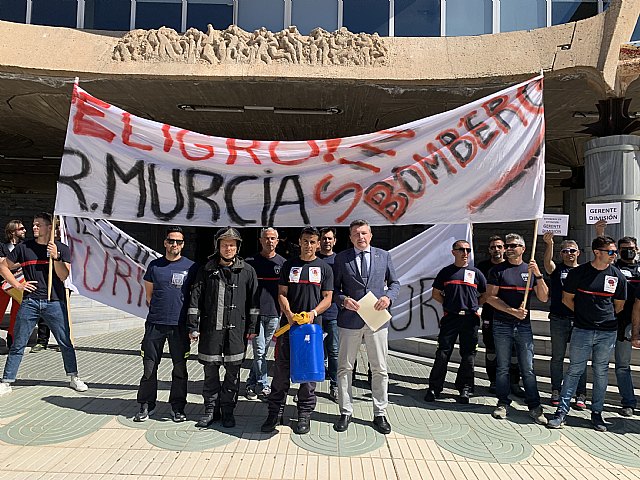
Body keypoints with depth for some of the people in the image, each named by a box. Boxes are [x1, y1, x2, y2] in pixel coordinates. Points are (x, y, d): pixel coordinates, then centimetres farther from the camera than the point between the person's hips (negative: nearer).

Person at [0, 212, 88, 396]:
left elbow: (64, 276, -6)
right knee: (17, 345, 6)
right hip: (30, 301, 1)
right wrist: (17, 285, 2)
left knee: (65, 343, 5)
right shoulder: (24, 247, 5)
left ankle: (74, 378, 18)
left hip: (54, 302, -1)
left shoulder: (62, 249, 2)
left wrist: (56, 257, -19)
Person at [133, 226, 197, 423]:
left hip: (180, 325, -1)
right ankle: (146, 405, 22)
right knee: (149, 367, 7)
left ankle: (177, 408, 19)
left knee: (180, 368, 7)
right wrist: (160, 310, 6)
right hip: (155, 324, 1)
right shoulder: (154, 265, 6)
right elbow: (149, 295, 14)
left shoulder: (190, 267, 2)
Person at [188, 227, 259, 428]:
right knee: (210, 371, 9)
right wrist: (193, 326, -1)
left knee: (233, 372, 6)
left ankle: (228, 410, 21)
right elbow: (195, 299, 3)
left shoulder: (247, 271, 3)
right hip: (211, 328, 1)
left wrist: (251, 327, 1)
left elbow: (253, 301, 4)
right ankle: (211, 410, 24)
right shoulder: (206, 270, 4)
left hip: (236, 329, -1)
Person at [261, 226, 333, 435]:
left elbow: (327, 298, 3)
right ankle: (274, 412, 16)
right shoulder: (289, 265, 9)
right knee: (281, 369, 4)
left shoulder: (324, 268, 6)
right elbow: (282, 294, 6)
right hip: (288, 324, 1)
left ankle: (304, 414, 18)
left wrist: (313, 312, -15)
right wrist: (288, 313, -12)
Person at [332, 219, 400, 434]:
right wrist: (343, 300, -13)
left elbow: (395, 282, 12)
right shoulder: (341, 258, 3)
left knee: (380, 369, 8)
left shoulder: (383, 256, 7)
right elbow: (334, 287, 7)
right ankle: (346, 412, 23)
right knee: (345, 368, 7)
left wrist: (388, 296, -8)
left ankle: (380, 414, 23)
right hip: (350, 319, -1)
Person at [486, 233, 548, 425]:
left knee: (528, 369, 3)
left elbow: (543, 298, 1)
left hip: (524, 325, 1)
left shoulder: (530, 269, 8)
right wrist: (513, 311, -13)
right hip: (502, 325, -1)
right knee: (502, 368, 6)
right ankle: (503, 403, 17)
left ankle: (534, 406, 11)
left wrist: (538, 275, -13)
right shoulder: (497, 270, 2)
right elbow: (491, 297, -4)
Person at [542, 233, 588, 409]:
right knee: (557, 357, 7)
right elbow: (547, 261, -16)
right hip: (559, 320, -1)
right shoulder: (556, 269, 5)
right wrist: (549, 244, -36)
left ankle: (580, 395, 13)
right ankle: (556, 392, 17)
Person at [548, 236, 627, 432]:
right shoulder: (578, 272, -4)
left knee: (601, 372, 10)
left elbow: (619, 305, 14)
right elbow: (567, 298, 5)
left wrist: (606, 318, 11)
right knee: (574, 370, 1)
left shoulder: (618, 276, 3)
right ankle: (562, 410, 8)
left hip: (607, 332, 2)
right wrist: (584, 314, 5)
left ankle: (597, 412, 23)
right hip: (582, 330, -2)